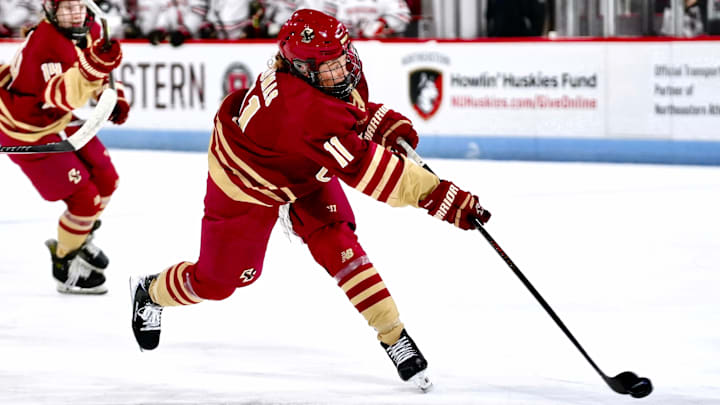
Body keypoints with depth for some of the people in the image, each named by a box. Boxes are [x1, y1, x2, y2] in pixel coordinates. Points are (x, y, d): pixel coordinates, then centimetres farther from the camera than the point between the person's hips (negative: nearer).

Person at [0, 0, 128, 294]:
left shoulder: (89, 31, -5)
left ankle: (81, 239, 39)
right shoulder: (46, 43, -34)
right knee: (84, 198, -9)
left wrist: (113, 95, 3)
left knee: (106, 179, 14)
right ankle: (65, 265, 12)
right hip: (26, 130, -9)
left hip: (57, 119, 9)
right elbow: (59, 97, -46)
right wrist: (92, 67, -58)